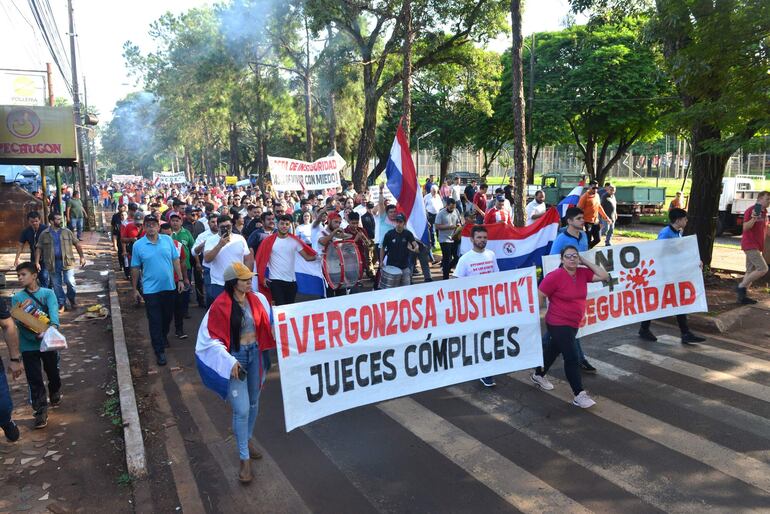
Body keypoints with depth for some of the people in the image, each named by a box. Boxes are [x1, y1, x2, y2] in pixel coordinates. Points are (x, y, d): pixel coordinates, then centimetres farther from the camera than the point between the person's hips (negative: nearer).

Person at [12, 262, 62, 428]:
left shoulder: (48, 293, -3)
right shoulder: (17, 298, -1)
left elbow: (54, 311, -20)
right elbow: (18, 321, -11)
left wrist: (53, 326, -41)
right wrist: (36, 335, -27)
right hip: (29, 346, 0)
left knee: (53, 373, 18)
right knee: (35, 380, 1)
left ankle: (55, 395, 45)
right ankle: (40, 411, 11)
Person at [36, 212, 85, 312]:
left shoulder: (67, 231, 5)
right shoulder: (44, 234, 3)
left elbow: (77, 244, 7)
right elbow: (39, 249, 6)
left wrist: (82, 257, 0)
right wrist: (37, 262, -2)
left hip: (67, 261, -1)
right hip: (53, 263, 1)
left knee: (70, 282, -9)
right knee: (56, 285, 6)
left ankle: (72, 299, 16)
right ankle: (61, 303, 19)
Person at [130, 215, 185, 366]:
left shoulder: (168, 240, -1)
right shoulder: (138, 245, -5)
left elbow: (176, 260, 4)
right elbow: (135, 268, 0)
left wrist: (180, 279, 2)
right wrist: (135, 290, 2)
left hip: (169, 286, 3)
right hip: (151, 289, -2)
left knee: (168, 316, 18)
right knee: (155, 321, 2)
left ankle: (163, 336, 44)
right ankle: (159, 350, 11)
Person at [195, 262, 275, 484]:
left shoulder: (257, 299, -4)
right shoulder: (220, 306, -19)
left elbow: (268, 325, 8)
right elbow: (212, 340, -15)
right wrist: (229, 362, -23)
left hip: (255, 354, 6)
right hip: (235, 358, -5)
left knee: (254, 403, 20)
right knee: (242, 409, -6)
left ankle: (248, 440, 44)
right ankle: (244, 458, 11)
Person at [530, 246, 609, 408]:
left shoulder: (582, 273, 0)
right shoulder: (555, 276, -19)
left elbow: (604, 276, -3)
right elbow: (538, 297, -16)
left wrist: (586, 262, -5)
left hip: (573, 323, 8)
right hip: (558, 324, -7)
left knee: (554, 350, 24)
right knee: (572, 358, -7)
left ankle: (538, 375, 46)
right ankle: (579, 396, 2)